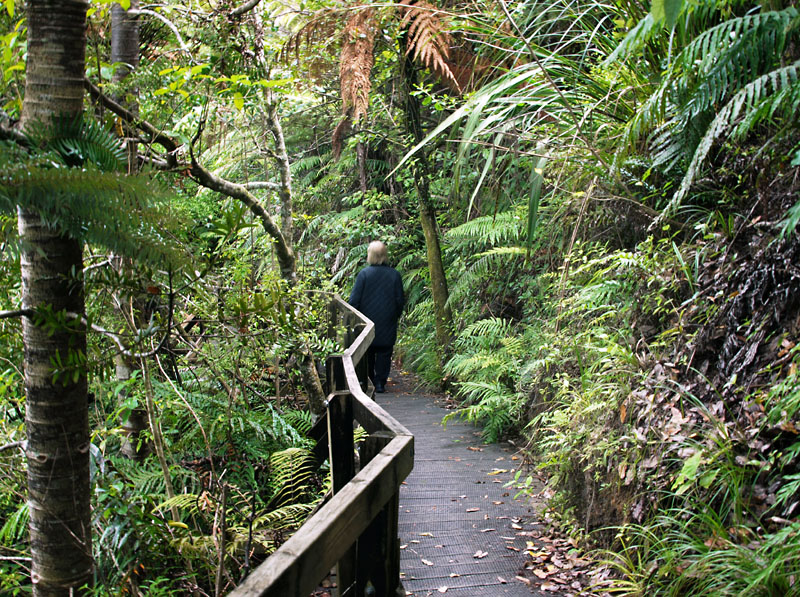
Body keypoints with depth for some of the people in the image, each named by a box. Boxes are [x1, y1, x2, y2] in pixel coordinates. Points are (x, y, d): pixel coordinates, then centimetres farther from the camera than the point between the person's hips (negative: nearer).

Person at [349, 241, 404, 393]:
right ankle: (380, 383, 5)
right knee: (384, 353, 8)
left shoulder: (364, 274, -11)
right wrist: (395, 316, 14)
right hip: (387, 325, 1)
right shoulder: (394, 274, -4)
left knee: (367, 354, 12)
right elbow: (400, 300, 1)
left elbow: (354, 300, -10)